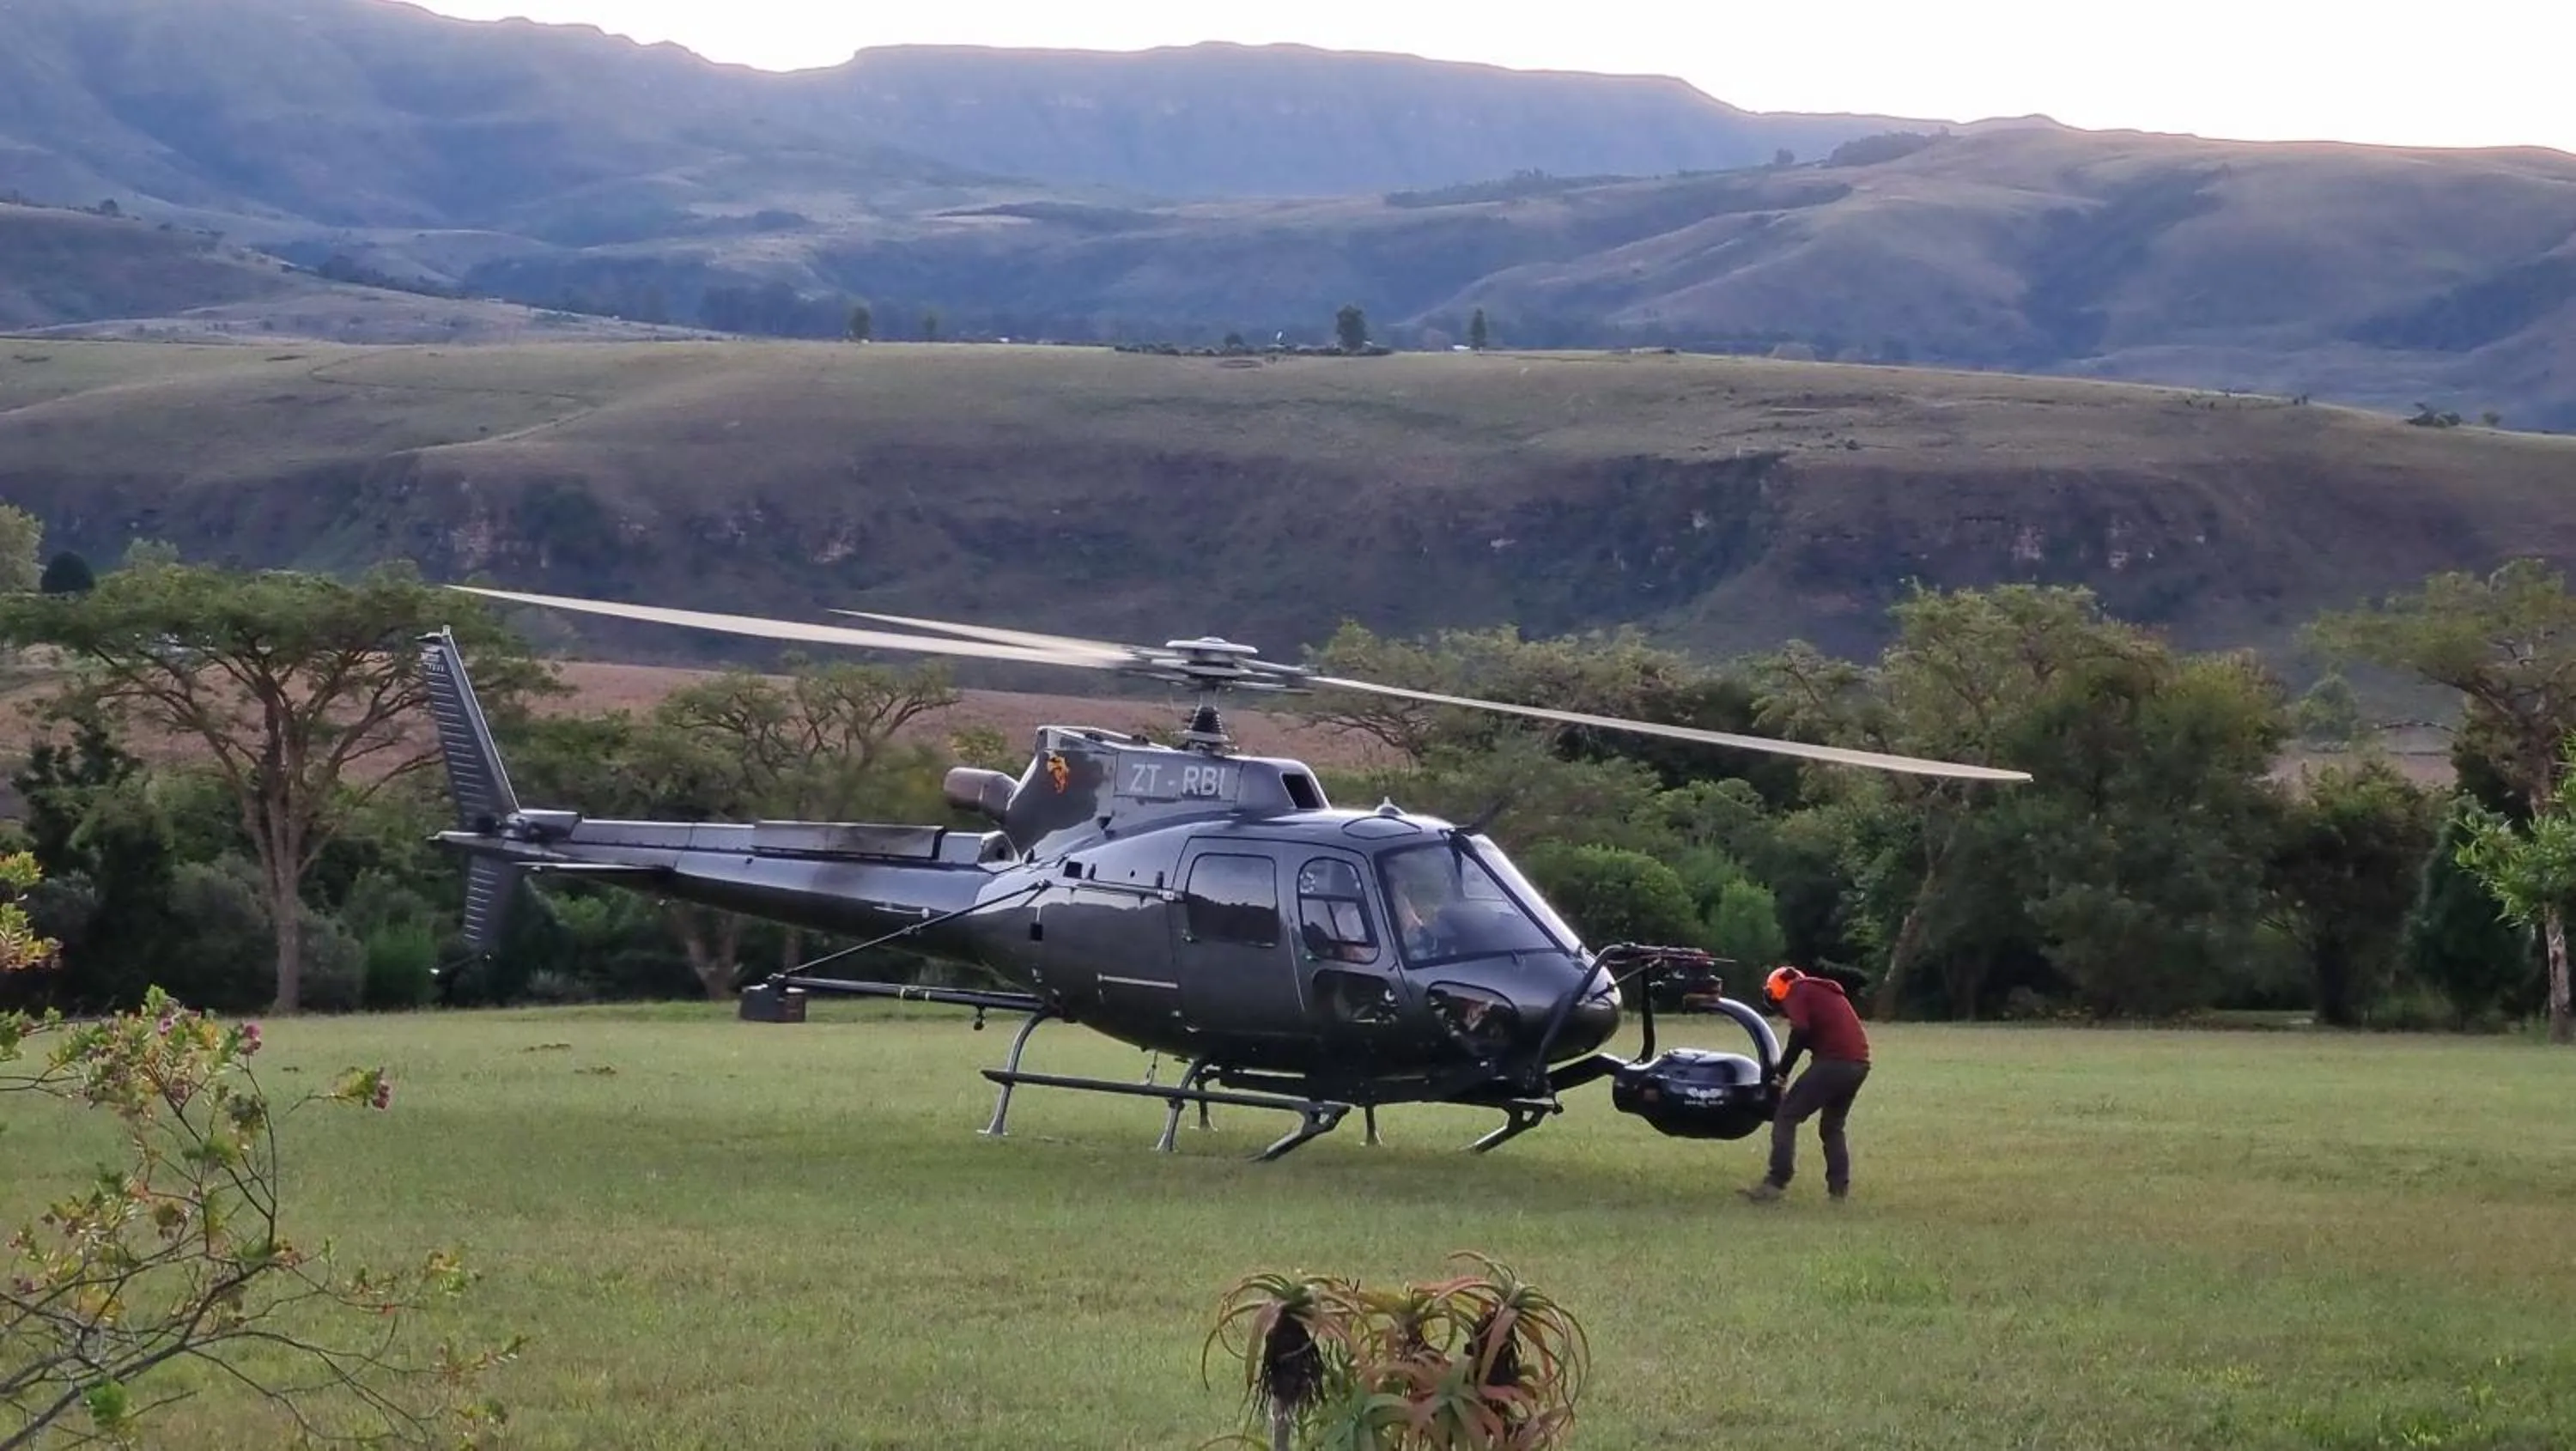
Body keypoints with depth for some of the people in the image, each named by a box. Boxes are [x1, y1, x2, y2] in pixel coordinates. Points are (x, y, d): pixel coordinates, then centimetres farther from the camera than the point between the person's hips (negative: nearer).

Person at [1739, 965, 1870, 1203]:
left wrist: (1782, 1072, -2)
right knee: (1832, 1126, 24)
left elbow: (1800, 1032, -10)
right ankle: (1840, 1187, 18)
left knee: (1786, 1117, -2)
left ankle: (1777, 1183, -11)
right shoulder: (1827, 992, 31)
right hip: (1860, 1064, 8)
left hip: (1834, 1061, -8)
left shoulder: (1797, 992, 5)